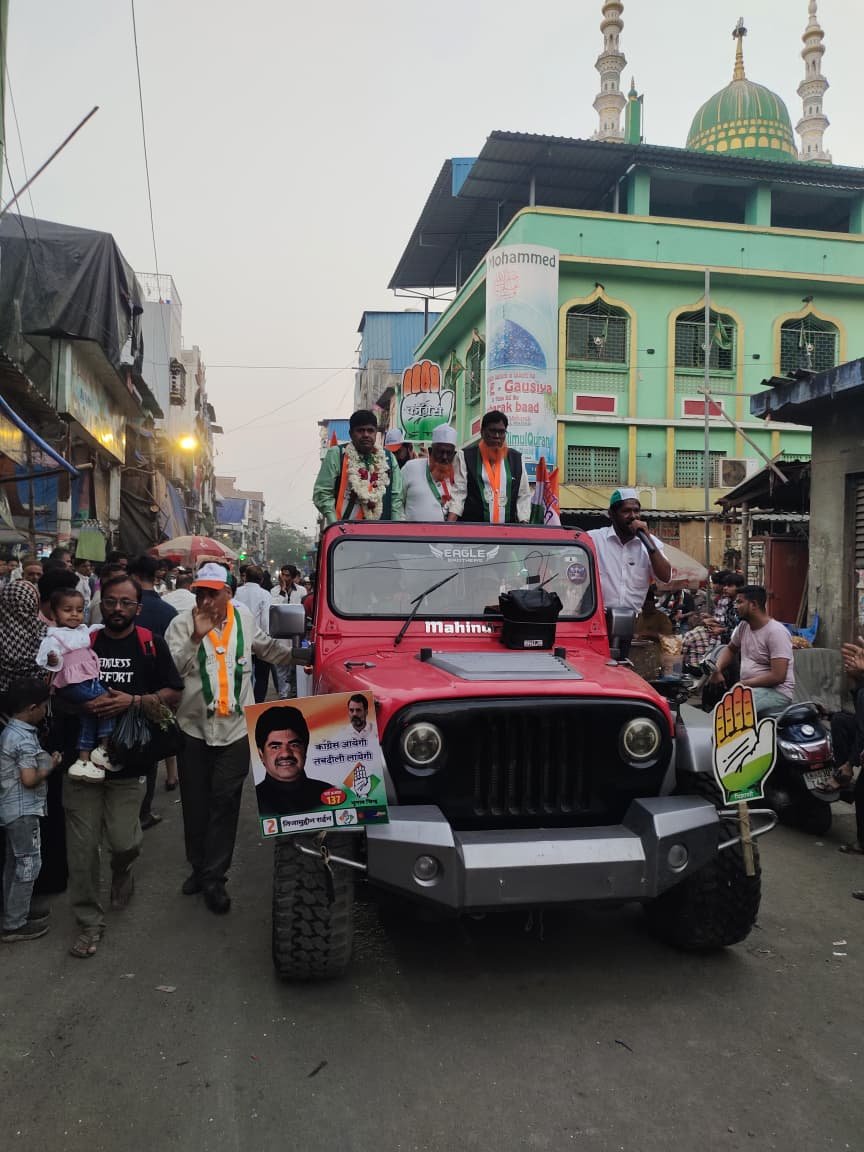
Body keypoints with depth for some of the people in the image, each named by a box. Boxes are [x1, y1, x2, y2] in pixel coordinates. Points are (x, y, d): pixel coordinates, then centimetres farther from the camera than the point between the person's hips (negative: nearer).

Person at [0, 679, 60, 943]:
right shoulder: (25, 739, -22)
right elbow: (29, 780, -25)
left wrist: (44, 760, 8)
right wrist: (51, 766, -11)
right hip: (23, 810, -10)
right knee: (28, 863, -2)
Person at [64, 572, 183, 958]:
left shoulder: (151, 644, 2)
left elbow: (174, 693, 1)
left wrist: (133, 701, -15)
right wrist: (86, 704, -12)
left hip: (129, 758, -2)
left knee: (123, 841, -4)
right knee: (82, 846, 2)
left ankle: (121, 871, 34)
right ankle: (89, 922, 19)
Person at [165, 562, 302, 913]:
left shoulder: (244, 618, 2)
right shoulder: (182, 624, -8)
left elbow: (264, 646, 21)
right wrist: (196, 637, -28)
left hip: (235, 729, 1)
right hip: (194, 728, -1)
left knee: (224, 803, 1)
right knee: (195, 804, 11)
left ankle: (214, 879, 10)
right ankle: (199, 867, 30)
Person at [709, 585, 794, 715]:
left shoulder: (776, 632, -17)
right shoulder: (744, 625, 7)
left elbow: (778, 676, -22)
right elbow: (730, 649, 23)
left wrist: (743, 683, -16)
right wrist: (717, 670, 3)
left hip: (777, 691, -8)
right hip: (747, 687, 8)